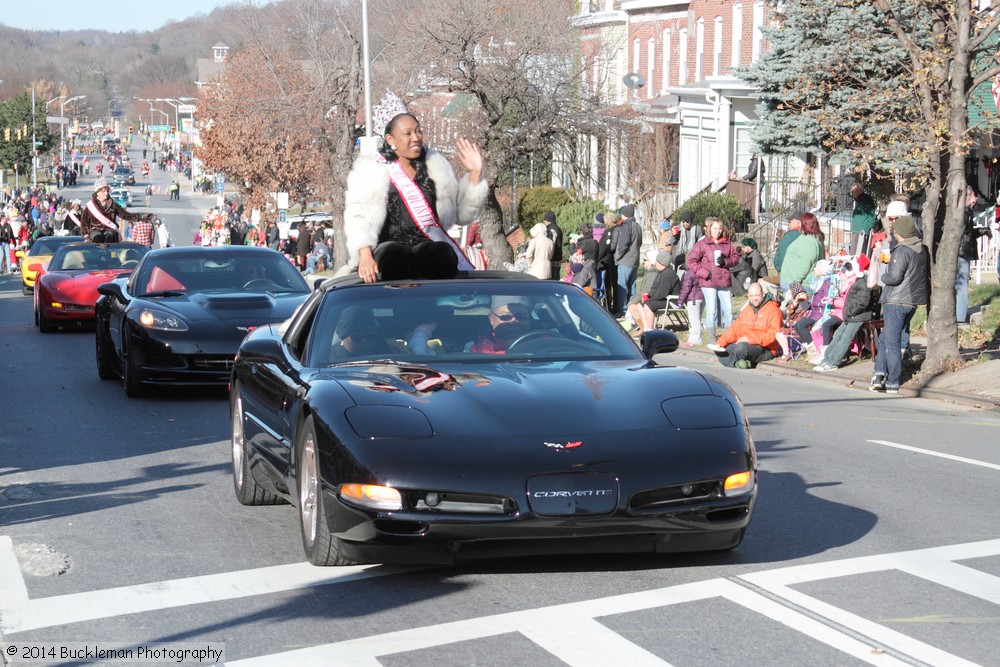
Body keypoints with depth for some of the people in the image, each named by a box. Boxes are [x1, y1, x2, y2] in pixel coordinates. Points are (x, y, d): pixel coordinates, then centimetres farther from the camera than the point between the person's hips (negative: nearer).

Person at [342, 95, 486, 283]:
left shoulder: (434, 166, 23)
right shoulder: (370, 171, 12)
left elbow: (462, 214, 22)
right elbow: (357, 218, -2)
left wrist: (475, 174, 12)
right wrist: (365, 254, -20)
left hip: (429, 246, 2)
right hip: (389, 245, -2)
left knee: (444, 254, -34)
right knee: (395, 256, -39)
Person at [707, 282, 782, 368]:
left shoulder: (772, 310, -5)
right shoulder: (747, 309, 20)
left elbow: (773, 335, -18)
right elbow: (734, 329, 16)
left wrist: (750, 339, -26)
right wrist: (720, 343, 0)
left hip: (765, 349, -8)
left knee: (741, 347, -37)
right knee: (719, 350, -9)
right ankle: (737, 363, -29)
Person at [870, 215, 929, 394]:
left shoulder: (902, 251, -17)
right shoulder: (922, 250, 10)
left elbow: (894, 277, -22)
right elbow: (927, 274, 19)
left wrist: (883, 277, -4)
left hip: (896, 301, -8)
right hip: (913, 301, 8)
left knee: (892, 342, -1)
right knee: (884, 339, 16)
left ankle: (893, 384, 1)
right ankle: (879, 376, 7)